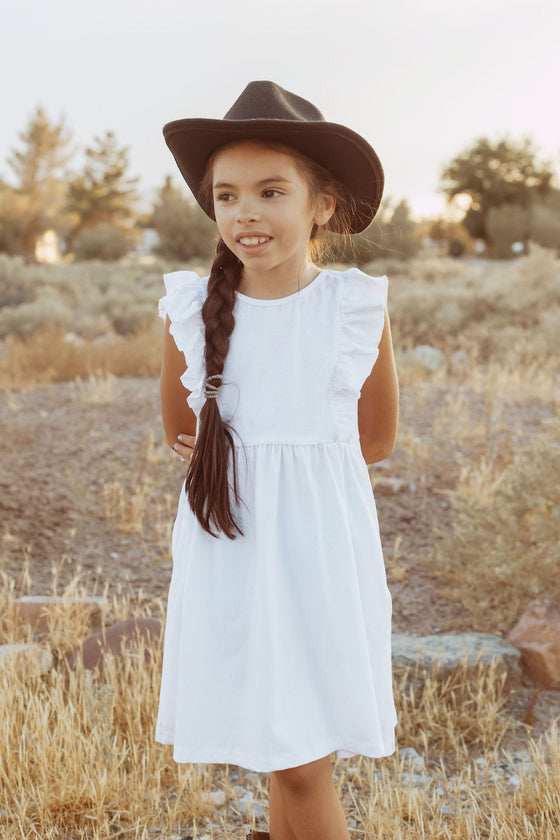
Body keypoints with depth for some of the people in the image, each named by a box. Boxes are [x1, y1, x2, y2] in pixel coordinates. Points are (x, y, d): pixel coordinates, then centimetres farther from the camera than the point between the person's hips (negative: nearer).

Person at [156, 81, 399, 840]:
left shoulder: (359, 309, -5)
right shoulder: (193, 310, -2)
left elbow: (376, 441, 5)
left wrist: (272, 453, 0)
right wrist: (262, 451, 3)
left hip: (320, 546, -1)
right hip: (228, 550, 1)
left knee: (302, 758, 5)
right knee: (277, 747, 9)